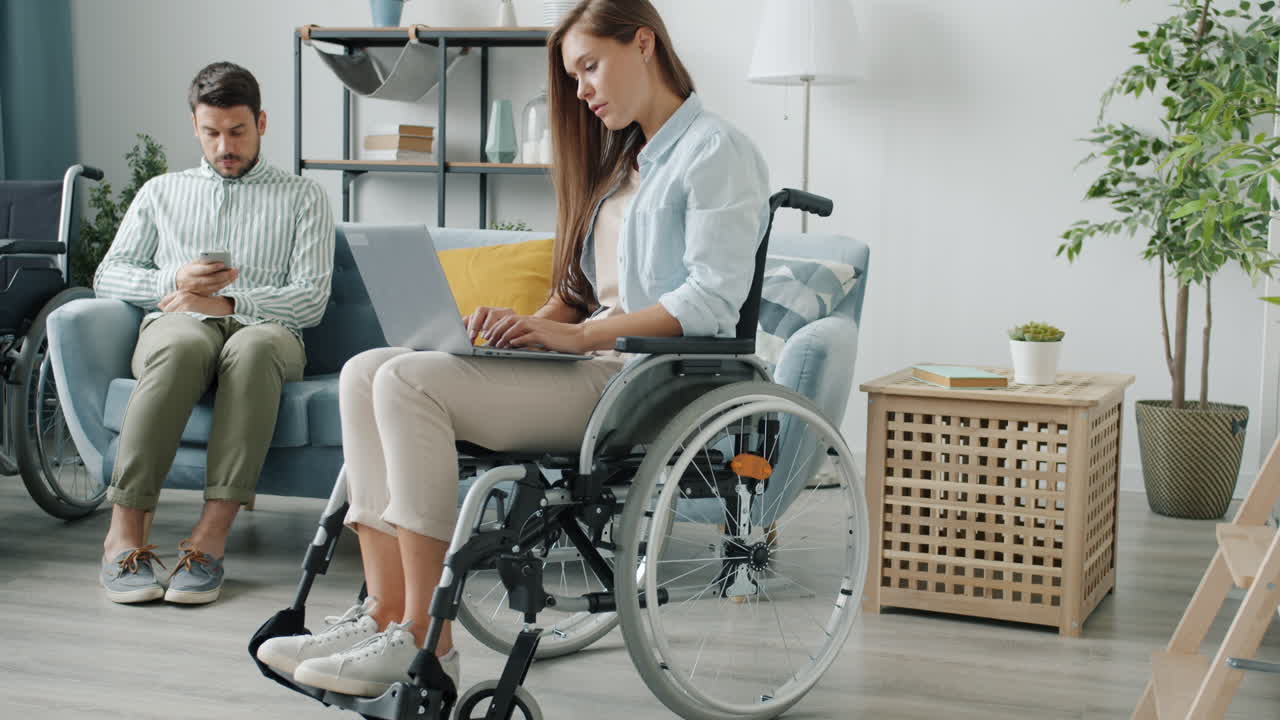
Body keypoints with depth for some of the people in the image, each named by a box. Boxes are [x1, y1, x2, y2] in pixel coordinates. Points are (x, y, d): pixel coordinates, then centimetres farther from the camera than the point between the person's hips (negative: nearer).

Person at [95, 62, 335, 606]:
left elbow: (311, 299, 4)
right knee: (182, 347, -39)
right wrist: (174, 281, -2)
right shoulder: (162, 191, 27)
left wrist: (226, 301, -9)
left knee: (253, 347, -41)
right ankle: (125, 531, -39)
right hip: (176, 323, 1)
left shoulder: (302, 197, 18)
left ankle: (211, 537, -45)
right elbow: (107, 277, 19)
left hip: (263, 326, -1)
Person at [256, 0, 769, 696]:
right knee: (366, 371, -7)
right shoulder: (621, 163, 25)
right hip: (586, 360, 9)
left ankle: (425, 642, -22)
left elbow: (710, 302, -14)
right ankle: (384, 613, -13)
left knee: (410, 381, -25)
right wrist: (531, 321, 3)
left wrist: (575, 335, -16)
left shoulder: (716, 151, -3)